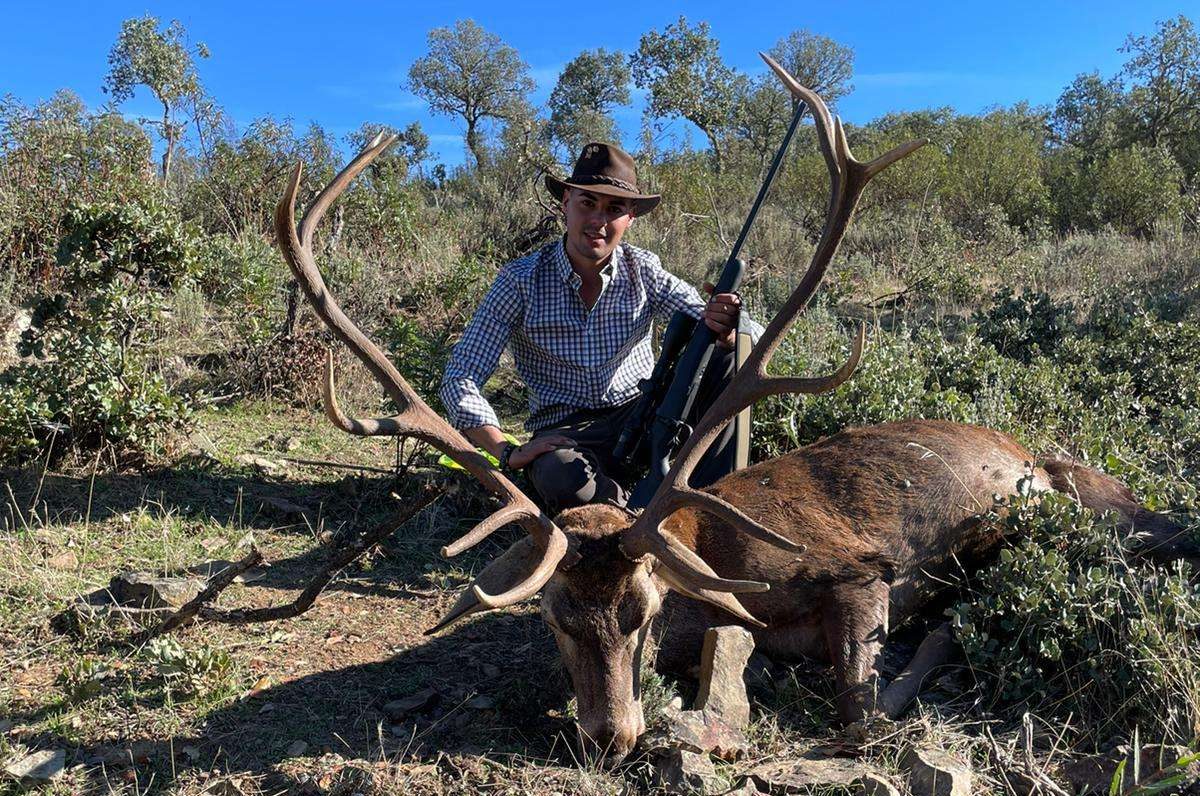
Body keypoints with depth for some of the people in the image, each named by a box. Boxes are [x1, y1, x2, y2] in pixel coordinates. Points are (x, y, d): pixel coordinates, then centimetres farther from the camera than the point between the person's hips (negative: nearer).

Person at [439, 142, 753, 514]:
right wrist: (508, 452, -23)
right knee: (559, 475, -39)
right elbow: (459, 379, -9)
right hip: (565, 432, -3)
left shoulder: (644, 270, -1)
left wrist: (723, 328, -37)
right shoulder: (521, 281, -8)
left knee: (730, 353, -18)